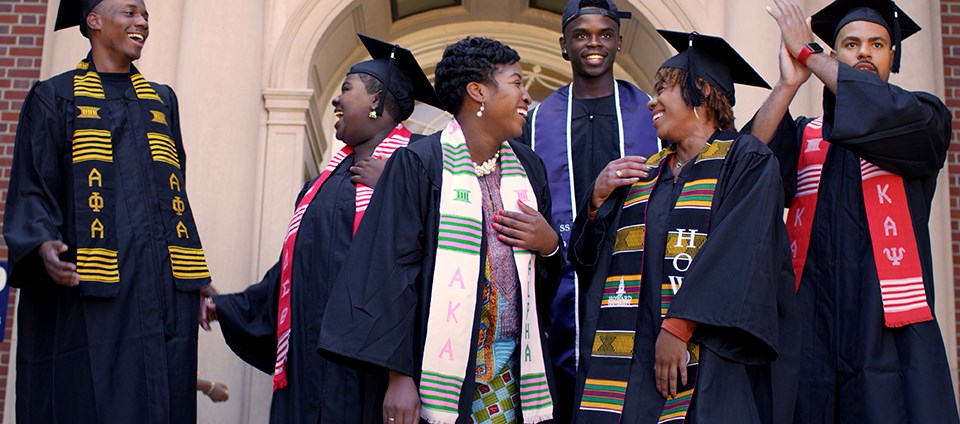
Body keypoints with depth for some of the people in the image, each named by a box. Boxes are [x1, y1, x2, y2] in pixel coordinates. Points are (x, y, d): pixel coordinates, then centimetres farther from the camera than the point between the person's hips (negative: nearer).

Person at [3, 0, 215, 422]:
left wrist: (198, 281, 12)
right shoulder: (54, 98, 7)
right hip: (87, 293, -4)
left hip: (162, 290, 4)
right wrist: (43, 245, -20)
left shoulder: (162, 101, 20)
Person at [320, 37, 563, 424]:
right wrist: (399, 376, -16)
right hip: (442, 371, -5)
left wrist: (550, 245, -6)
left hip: (514, 373, 5)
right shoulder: (419, 163, -7)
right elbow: (393, 272, -11)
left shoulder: (529, 168, 11)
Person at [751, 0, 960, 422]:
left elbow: (888, 114, -11)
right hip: (811, 322, 2)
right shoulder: (802, 134, 17)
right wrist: (789, 83, -12)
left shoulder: (924, 121, 13)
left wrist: (808, 53, -4)